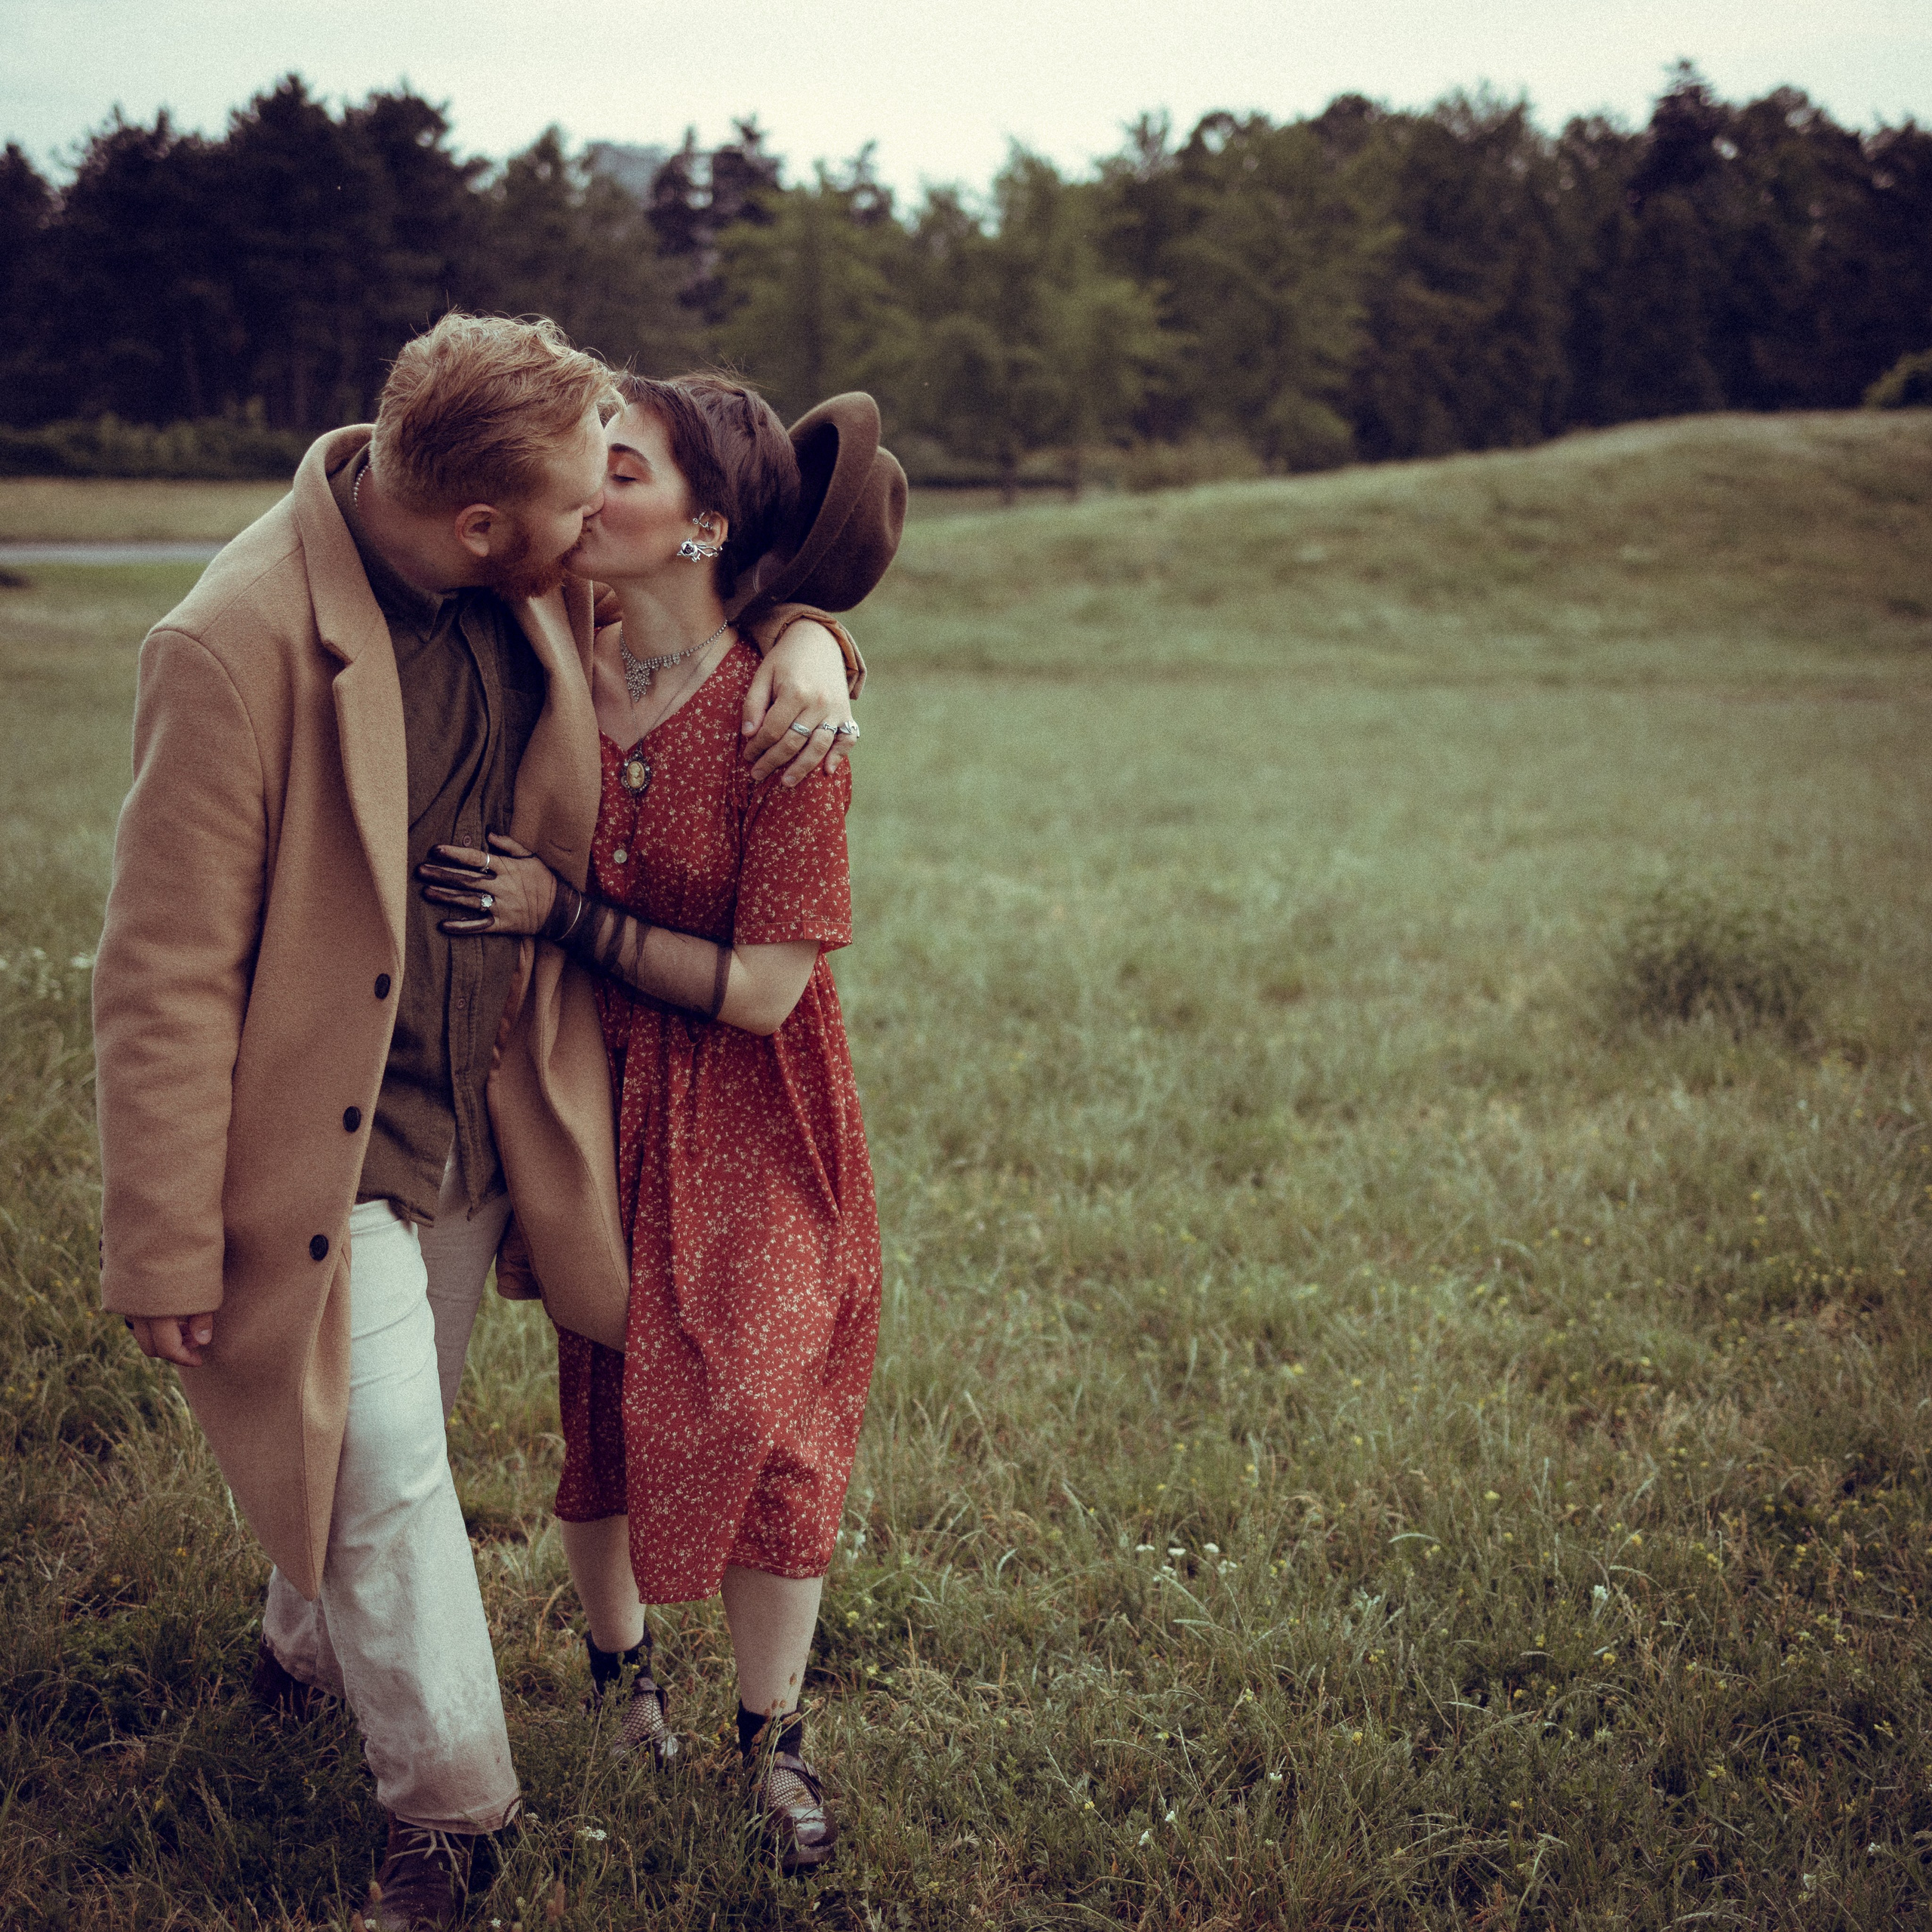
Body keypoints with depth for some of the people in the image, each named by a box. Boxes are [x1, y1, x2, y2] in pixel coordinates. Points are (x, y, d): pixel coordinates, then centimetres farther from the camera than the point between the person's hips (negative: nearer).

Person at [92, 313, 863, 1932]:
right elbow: (168, 973, -22)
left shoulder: (543, 588, -8)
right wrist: (169, 1250, -18)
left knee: (388, 1437, 22)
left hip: (482, 1125, 7)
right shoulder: (239, 647, -27)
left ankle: (311, 1647, 49)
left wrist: (802, 640, -11)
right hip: (321, 1140, -6)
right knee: (386, 1474, -2)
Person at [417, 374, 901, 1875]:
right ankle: (621, 1671, 40)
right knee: (600, 1398, 13)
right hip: (594, 1101, 4)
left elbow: (760, 988, -21)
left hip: (752, 1126, -3)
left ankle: (773, 1734, 22)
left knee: (761, 1413, -1)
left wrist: (565, 913, -20)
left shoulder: (779, 718, -22)